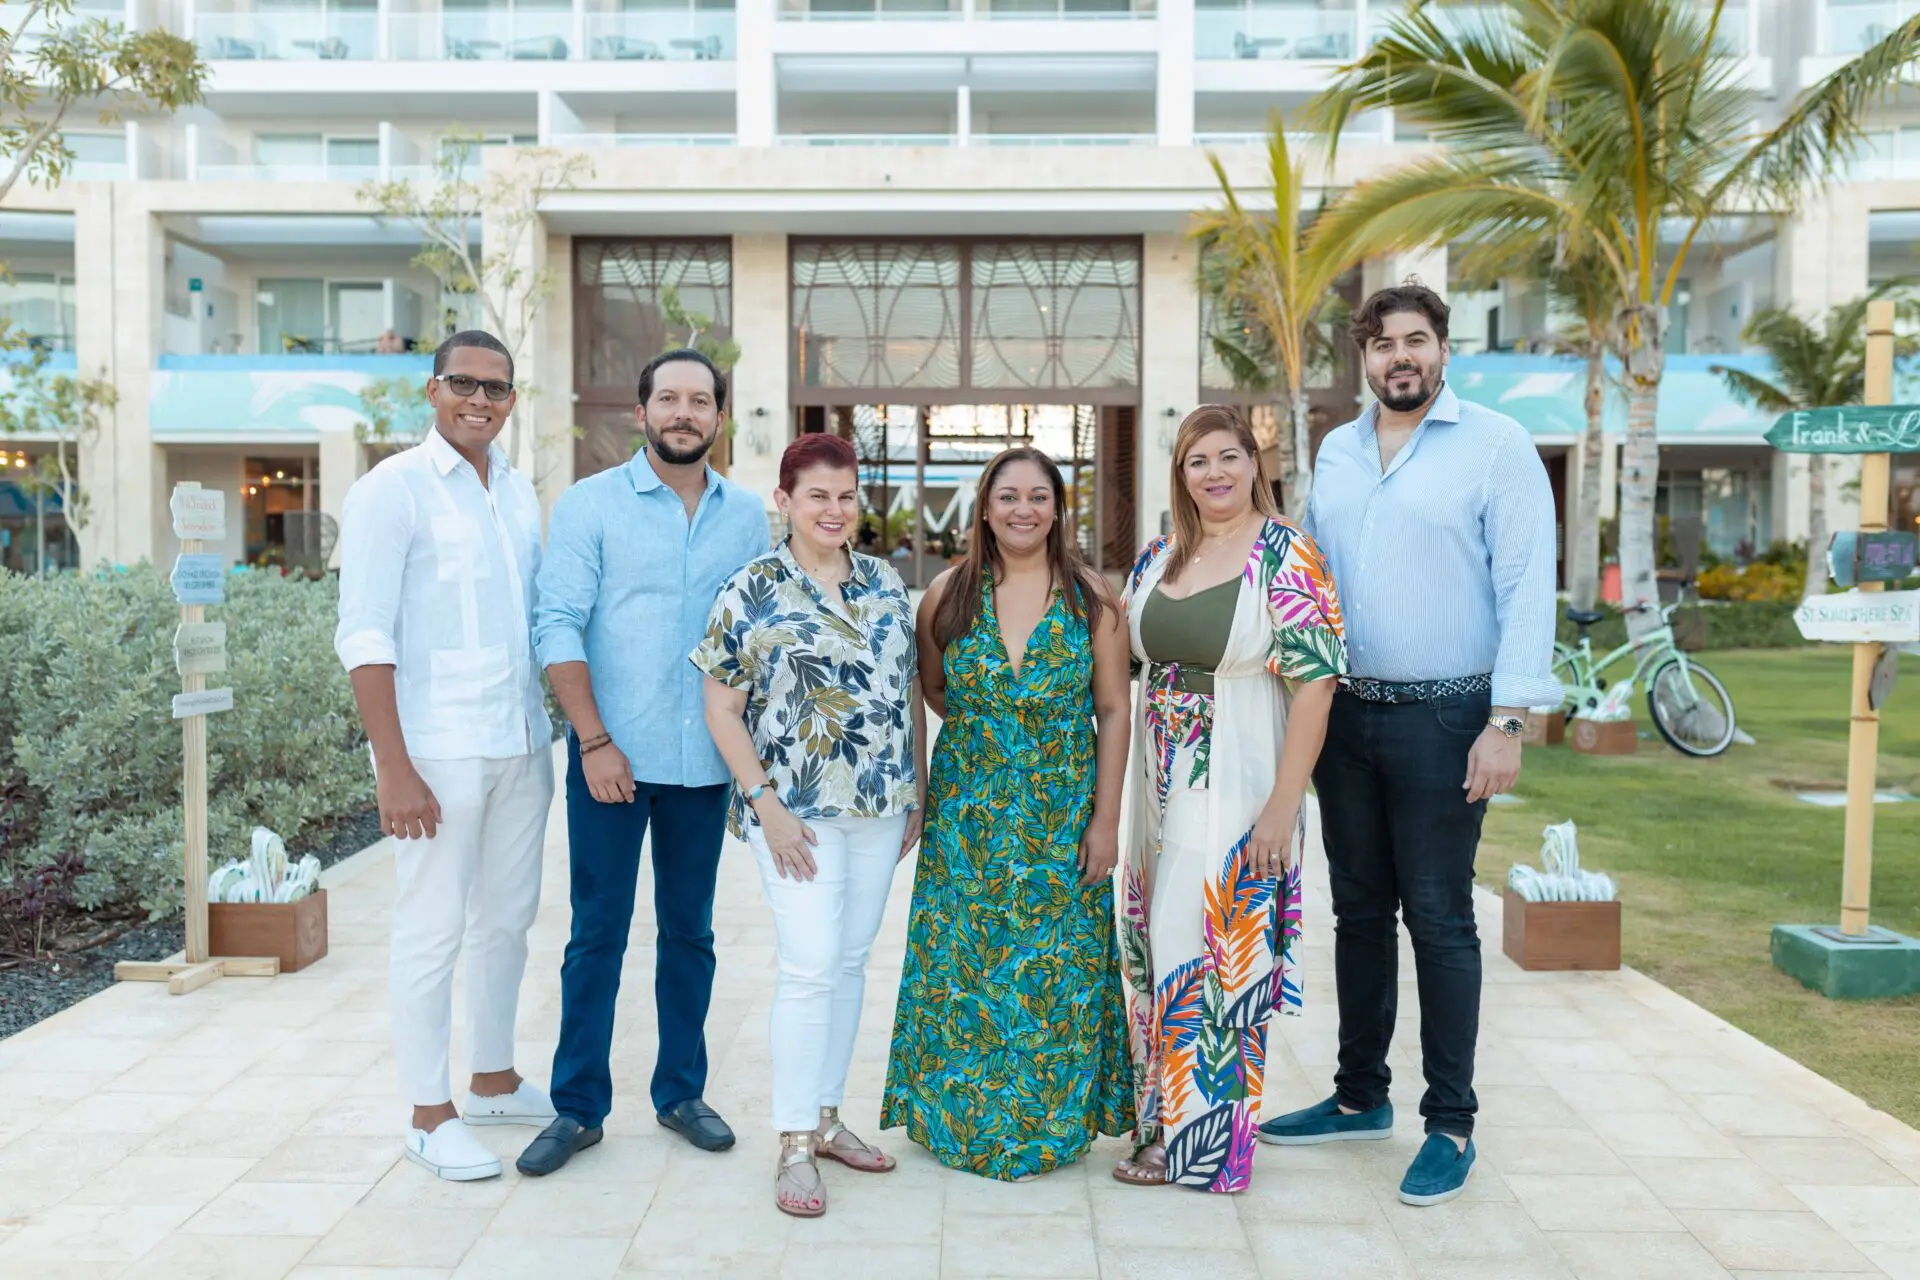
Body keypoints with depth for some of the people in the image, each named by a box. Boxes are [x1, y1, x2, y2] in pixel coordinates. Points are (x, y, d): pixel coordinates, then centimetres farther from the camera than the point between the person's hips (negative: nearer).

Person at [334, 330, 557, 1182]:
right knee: (433, 933, 3)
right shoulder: (393, 490, -8)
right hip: (439, 751, -6)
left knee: (506, 919, 15)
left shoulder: (520, 493, 12)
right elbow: (364, 638, -12)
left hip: (521, 746, 7)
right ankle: (431, 1116, 16)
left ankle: (494, 1081, 32)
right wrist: (394, 768, -16)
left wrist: (554, 730, 12)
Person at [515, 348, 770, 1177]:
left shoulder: (747, 517, 7)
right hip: (612, 757, -3)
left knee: (689, 931, 12)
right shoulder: (590, 505, -2)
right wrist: (595, 741, -13)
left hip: (707, 761, 3)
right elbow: (559, 627, -7)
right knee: (597, 935, 4)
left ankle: (680, 1093, 26)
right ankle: (578, 1108, 17)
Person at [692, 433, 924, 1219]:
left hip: (881, 807, 5)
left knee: (851, 962, 12)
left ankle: (826, 1117, 26)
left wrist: (920, 790, 10)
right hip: (798, 812, -5)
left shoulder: (886, 585, 8)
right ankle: (794, 1146, 6)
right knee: (811, 968, -7)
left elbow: (910, 690, 14)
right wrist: (766, 803, -13)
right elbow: (721, 709, -6)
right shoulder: (751, 592, -6)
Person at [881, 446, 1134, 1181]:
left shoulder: (1091, 598, -3)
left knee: (1058, 972, 5)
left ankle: (1049, 1121, 24)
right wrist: (980, 725, 1)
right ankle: (961, 1118, 26)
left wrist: (1106, 818, -7)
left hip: (1063, 817, -1)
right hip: (965, 817, 1)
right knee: (960, 968, 7)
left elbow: (1113, 711, -3)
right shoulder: (948, 595, 0)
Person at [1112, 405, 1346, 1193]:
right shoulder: (1157, 559, 10)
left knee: (1216, 956, 0)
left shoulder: (1288, 556, -9)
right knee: (1159, 947, 12)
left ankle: (1197, 1138, 17)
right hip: (1164, 793, 6)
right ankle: (1166, 1119, 28)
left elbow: (1314, 682, -13)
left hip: (1239, 793, -6)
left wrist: (1283, 804, -18)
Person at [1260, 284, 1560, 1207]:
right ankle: (1359, 1095, 28)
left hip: (1442, 718, -5)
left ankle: (1451, 1124, 15)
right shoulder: (1335, 452, 12)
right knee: (1360, 910, 14)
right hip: (1344, 714, 5)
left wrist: (1506, 720, -16)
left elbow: (1527, 586, -10)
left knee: (1439, 919, 1)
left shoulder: (1497, 445, -4)